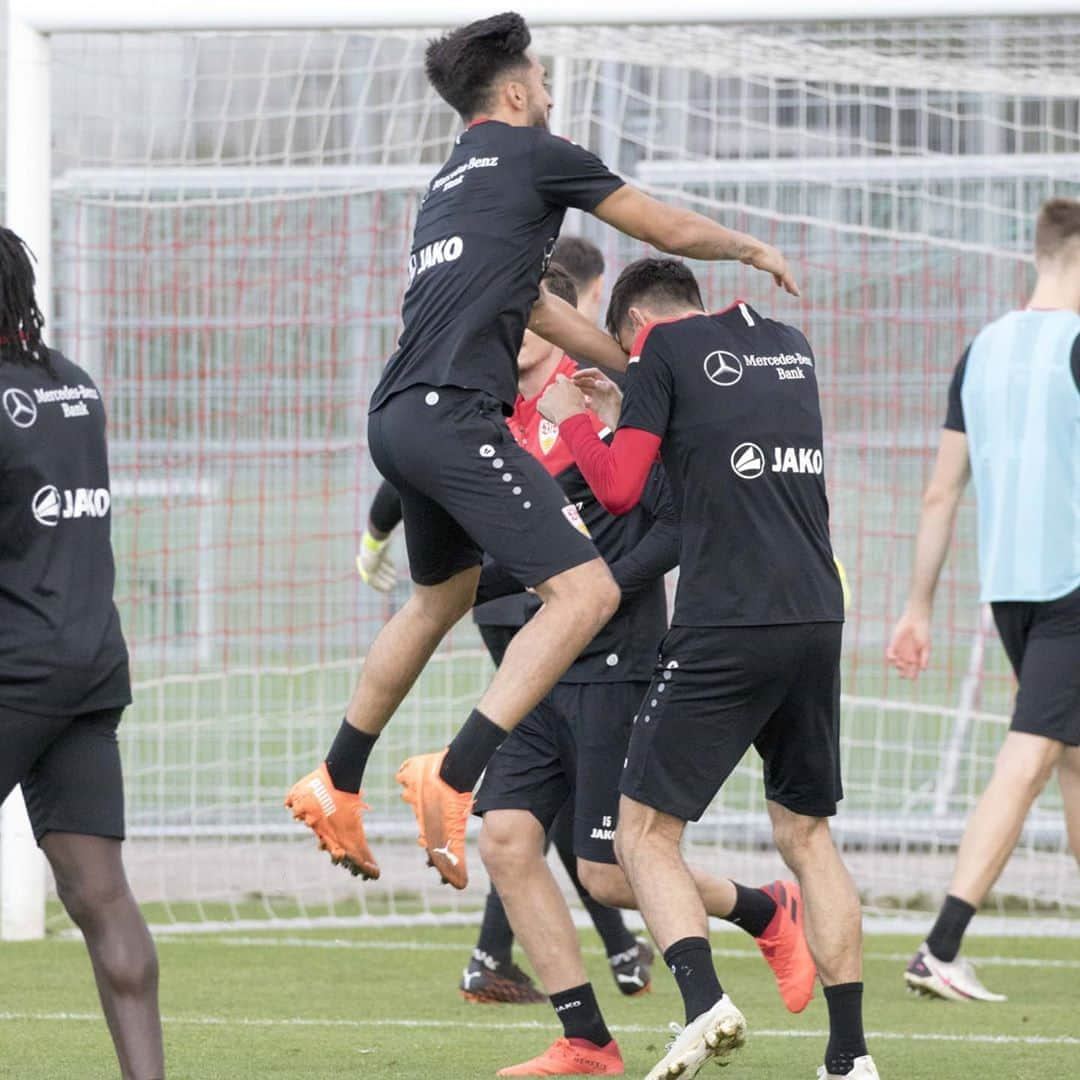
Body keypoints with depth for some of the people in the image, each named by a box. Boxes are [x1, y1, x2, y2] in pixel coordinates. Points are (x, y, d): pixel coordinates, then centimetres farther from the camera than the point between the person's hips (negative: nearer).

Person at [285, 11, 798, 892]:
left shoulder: (454, 183, 26)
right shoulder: (531, 154, 2)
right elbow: (675, 232, 9)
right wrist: (751, 250, 28)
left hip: (399, 419, 9)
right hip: (454, 415, -9)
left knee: (441, 597, 29)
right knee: (586, 591, -13)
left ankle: (337, 786, 35)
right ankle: (454, 779, -22)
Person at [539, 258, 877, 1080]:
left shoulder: (665, 347, 1)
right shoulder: (790, 345, 18)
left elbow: (618, 488, -4)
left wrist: (570, 417, 13)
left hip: (725, 627, -6)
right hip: (818, 619, 6)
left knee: (645, 835, 1)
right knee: (806, 835, 16)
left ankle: (706, 1003, -21)